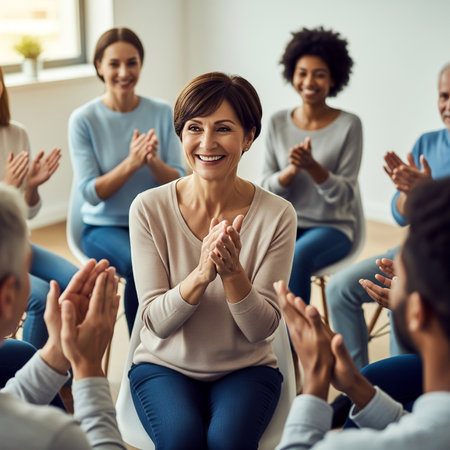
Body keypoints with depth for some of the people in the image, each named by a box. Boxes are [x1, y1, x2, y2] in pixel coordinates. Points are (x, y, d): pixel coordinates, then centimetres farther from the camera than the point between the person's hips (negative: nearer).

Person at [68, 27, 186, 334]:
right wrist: (131, 163, -24)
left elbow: (178, 183, 0)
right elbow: (91, 192, -9)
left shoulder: (163, 113, 2)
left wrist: (153, 161, -22)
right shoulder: (83, 120, -5)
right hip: (105, 227, -2)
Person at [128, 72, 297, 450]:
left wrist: (233, 273, -29)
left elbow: (262, 329, -10)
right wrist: (202, 274, -29)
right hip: (164, 365, 0)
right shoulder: (149, 209, -10)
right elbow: (157, 322, -11)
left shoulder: (277, 215, -11)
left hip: (247, 368, 0)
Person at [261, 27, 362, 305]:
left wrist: (311, 166, -25)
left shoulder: (349, 125, -5)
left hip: (332, 227, -3)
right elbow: (267, 188, 3)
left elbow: (344, 195, -8)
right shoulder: (279, 123, 5)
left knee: (295, 258, -34)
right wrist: (292, 169, -18)